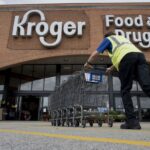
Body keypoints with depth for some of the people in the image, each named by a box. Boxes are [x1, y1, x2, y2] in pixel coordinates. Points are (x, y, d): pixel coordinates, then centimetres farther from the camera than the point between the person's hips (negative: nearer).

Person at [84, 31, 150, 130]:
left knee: (125, 90, 3)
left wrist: (88, 63, 39)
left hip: (127, 57, -5)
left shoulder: (108, 39, 28)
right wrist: (111, 68, 60)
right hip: (139, 54, 5)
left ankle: (132, 121, -2)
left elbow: (96, 53, 22)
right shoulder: (122, 38, 45)